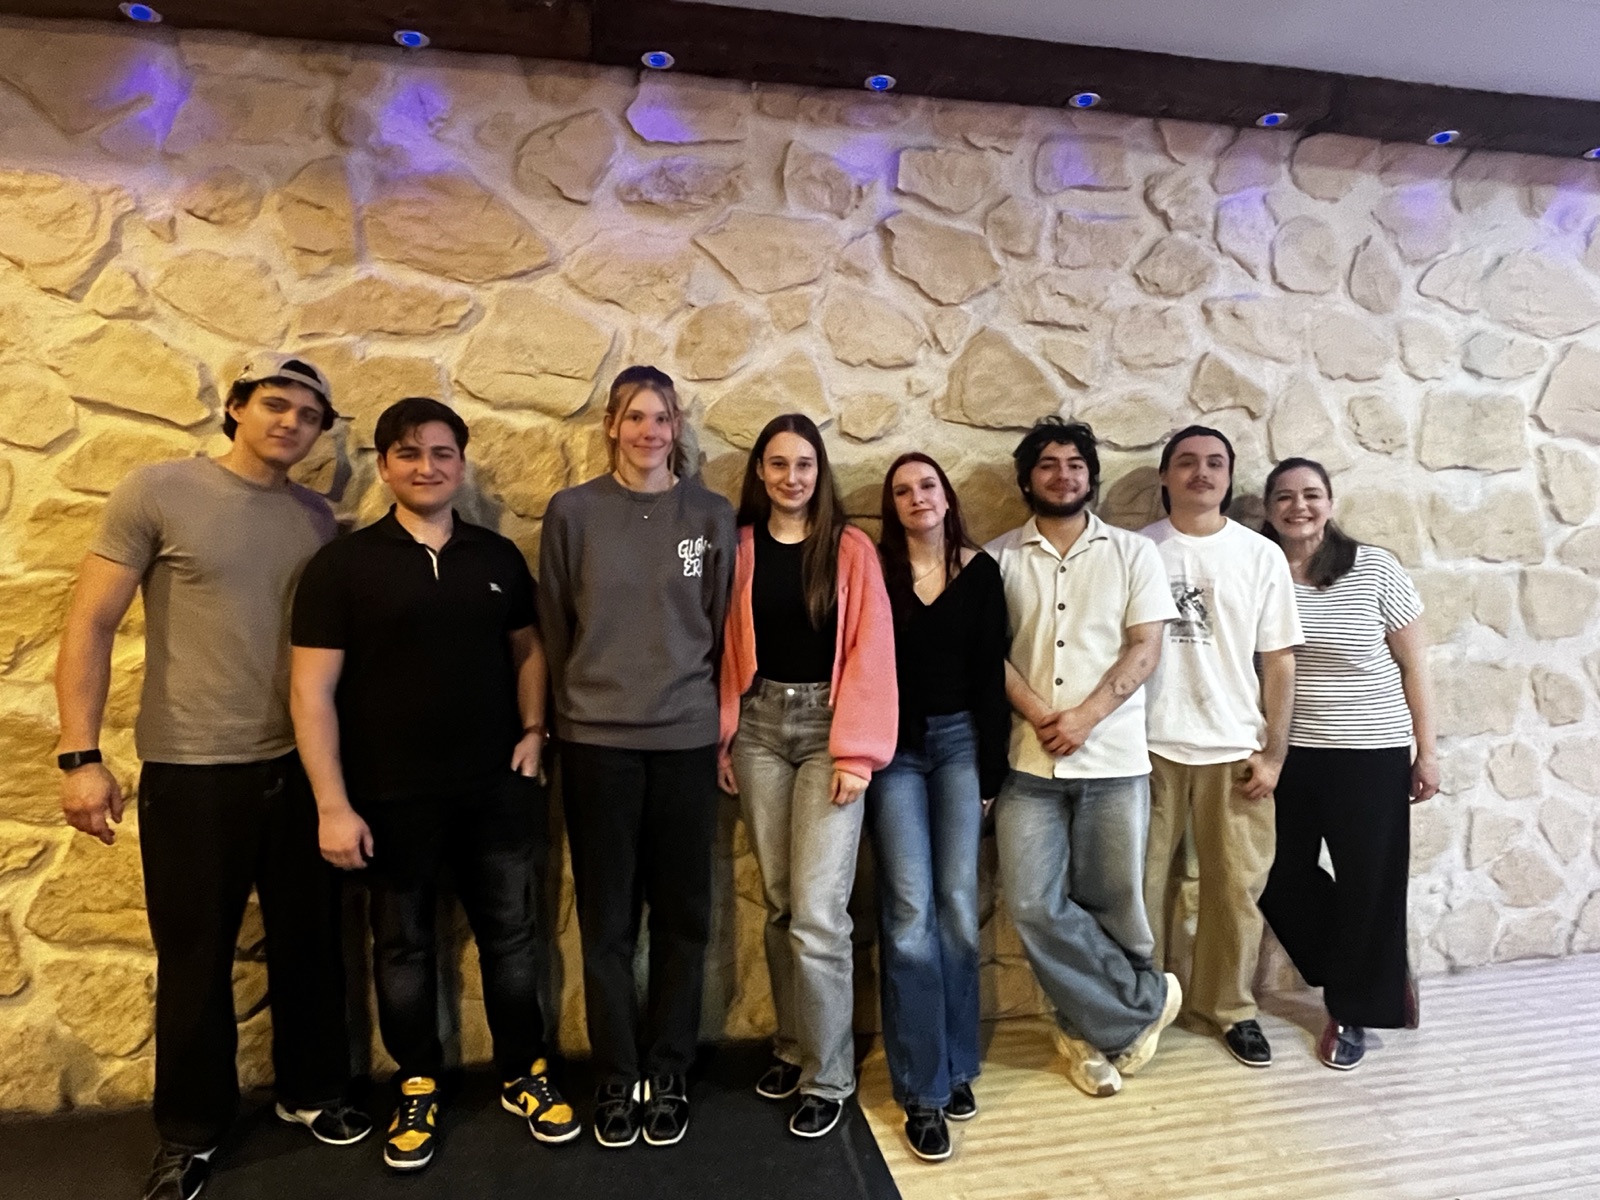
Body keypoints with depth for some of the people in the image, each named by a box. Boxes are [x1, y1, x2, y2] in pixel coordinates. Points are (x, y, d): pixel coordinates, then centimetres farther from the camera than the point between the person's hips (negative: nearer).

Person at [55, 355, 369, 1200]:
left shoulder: (319, 520, 5)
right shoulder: (157, 493, -5)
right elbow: (90, 626, -7)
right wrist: (81, 755, -12)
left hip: (299, 768, 4)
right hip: (191, 771, -3)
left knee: (310, 943, 15)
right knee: (194, 958, 11)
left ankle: (311, 1091, 36)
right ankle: (190, 1131, 32)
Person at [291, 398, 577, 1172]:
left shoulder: (499, 558, 3)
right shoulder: (342, 565, -6)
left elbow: (527, 649, 15)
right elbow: (312, 692, -8)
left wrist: (533, 730, 1)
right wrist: (333, 805, -11)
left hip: (496, 787, 3)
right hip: (391, 798, -2)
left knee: (511, 933, 13)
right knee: (403, 944, 14)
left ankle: (524, 1074, 33)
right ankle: (417, 1089, 35)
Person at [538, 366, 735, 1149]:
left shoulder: (712, 516, 2)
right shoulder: (573, 512, 0)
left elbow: (722, 626, 8)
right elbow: (553, 627, 6)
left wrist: (695, 699, 8)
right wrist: (583, 701, 9)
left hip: (687, 738, 1)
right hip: (597, 739, -1)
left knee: (682, 914, 10)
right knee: (607, 918, 9)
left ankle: (669, 1072, 28)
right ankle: (616, 1077, 27)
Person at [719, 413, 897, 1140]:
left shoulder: (851, 549, -1)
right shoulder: (739, 547, 7)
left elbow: (870, 654, -5)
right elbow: (727, 649, 7)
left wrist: (857, 750, -11)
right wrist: (721, 736, 3)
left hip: (827, 725, -3)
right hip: (759, 724, 3)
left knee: (817, 909, -5)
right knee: (779, 901, 12)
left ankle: (828, 1076, 13)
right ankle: (792, 1045, 30)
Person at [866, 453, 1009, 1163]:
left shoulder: (980, 572, 4)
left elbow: (990, 676, 3)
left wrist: (991, 771, 0)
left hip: (960, 741, 2)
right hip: (893, 749, -1)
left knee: (957, 910, 4)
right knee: (910, 914, -4)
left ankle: (956, 1065, 23)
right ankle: (922, 1089, 8)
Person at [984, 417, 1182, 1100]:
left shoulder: (1132, 553, 6)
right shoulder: (1000, 558, 6)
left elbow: (1145, 648, -2)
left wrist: (1085, 716, -14)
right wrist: (1038, 714, -14)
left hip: (1113, 760, 0)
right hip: (1029, 761, 1)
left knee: (1111, 903, 7)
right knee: (1034, 904, -4)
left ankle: (1092, 1028, 31)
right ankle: (1143, 1006, 16)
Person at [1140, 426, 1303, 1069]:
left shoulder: (1260, 555, 4)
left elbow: (1279, 662, 4)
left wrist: (1273, 752, -1)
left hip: (1235, 749, 1)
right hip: (1152, 745, -1)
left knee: (1236, 885, 9)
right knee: (1145, 883, 8)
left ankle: (1229, 1005, 28)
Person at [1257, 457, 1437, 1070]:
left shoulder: (1375, 568, -6)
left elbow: (1413, 663, 0)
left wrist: (1426, 750, -1)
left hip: (1370, 755, -2)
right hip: (1285, 755, 2)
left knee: (1368, 885, 7)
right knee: (1282, 880, 9)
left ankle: (1353, 1009, 29)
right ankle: (1378, 972, 36)